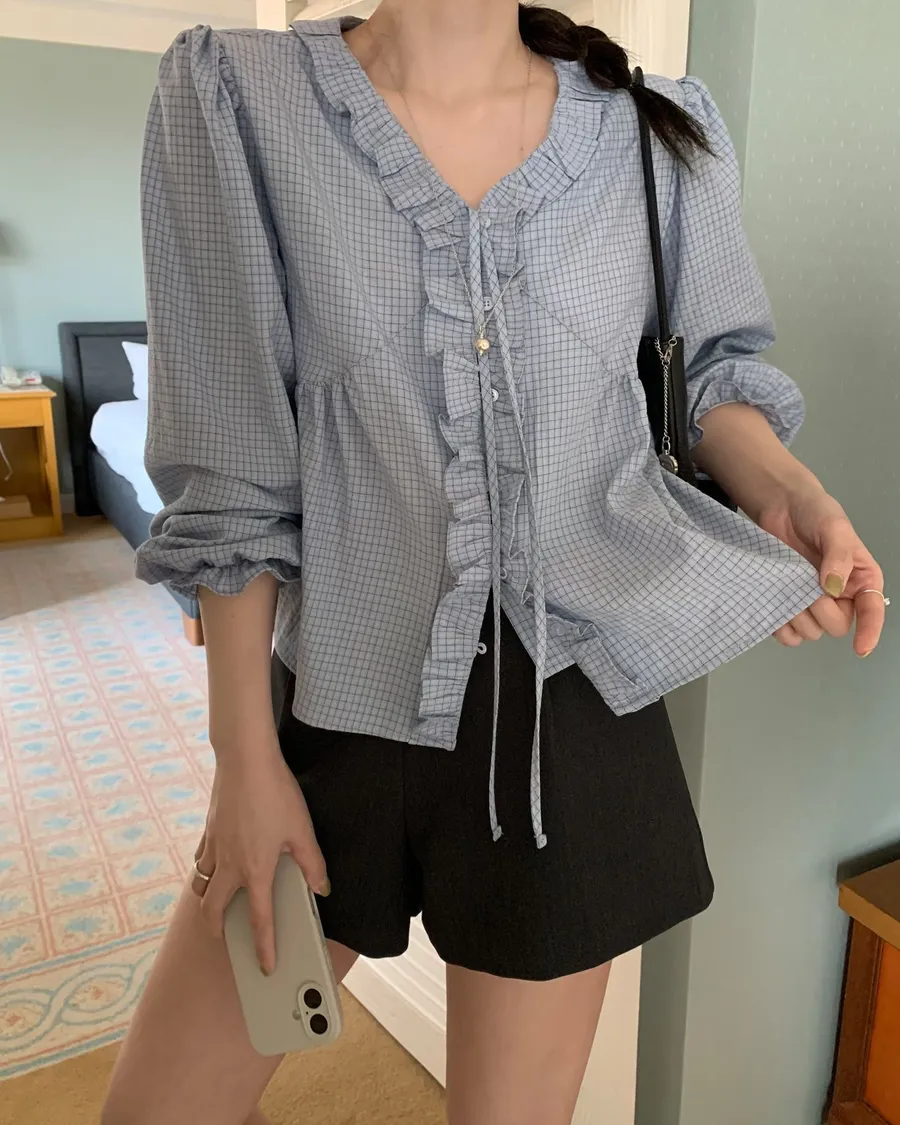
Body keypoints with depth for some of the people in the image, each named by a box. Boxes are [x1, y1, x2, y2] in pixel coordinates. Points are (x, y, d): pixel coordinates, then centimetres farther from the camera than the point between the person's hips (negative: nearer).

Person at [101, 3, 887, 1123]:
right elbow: (228, 464, -7)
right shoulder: (234, 94, -6)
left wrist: (786, 492, -10)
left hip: (572, 709, 1)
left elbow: (710, 362, 13)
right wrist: (246, 755, -5)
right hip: (341, 699, 0)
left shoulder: (662, 129, 0)